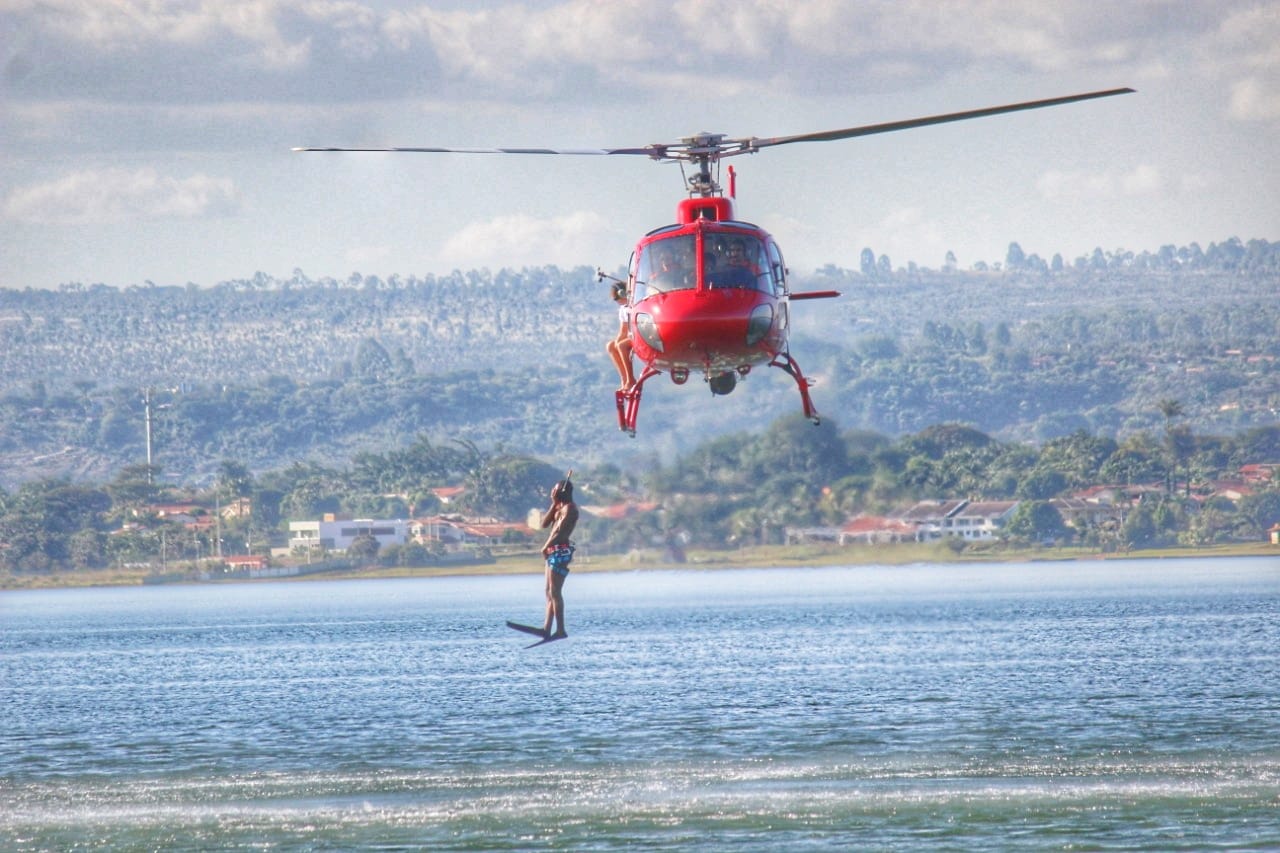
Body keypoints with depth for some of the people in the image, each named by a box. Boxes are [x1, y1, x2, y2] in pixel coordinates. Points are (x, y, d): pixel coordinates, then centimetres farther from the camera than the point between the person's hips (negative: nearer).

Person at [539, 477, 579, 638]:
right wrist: (554, 504, 5)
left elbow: (560, 531, -16)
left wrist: (546, 547, -9)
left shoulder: (569, 508, -10)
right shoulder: (559, 507, 19)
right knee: (549, 592, 9)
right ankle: (547, 628, 8)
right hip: (554, 552, 10)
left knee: (554, 592, -12)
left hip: (561, 551, -10)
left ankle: (560, 630, -13)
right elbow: (545, 523, 12)